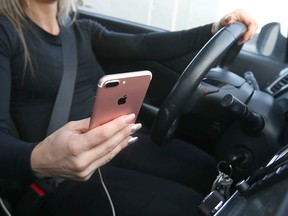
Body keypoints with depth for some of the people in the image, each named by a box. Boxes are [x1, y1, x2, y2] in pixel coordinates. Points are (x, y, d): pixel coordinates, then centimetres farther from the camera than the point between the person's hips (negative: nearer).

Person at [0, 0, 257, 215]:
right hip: (58, 178, -7)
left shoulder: (83, 31, 10)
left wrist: (215, 30, -14)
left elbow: (144, 46, -2)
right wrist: (37, 161, -42)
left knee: (206, 168, -3)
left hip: (110, 143, 7)